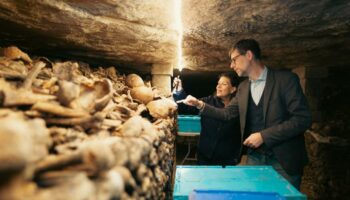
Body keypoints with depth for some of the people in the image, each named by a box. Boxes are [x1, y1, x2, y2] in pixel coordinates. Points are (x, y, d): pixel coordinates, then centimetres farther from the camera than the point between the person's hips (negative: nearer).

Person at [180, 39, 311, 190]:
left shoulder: (286, 79, -11)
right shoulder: (243, 88, 8)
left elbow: (303, 119, -16)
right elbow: (227, 114, 15)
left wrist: (263, 136, -19)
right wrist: (200, 104, 3)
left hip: (283, 159, -5)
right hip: (254, 157, 5)